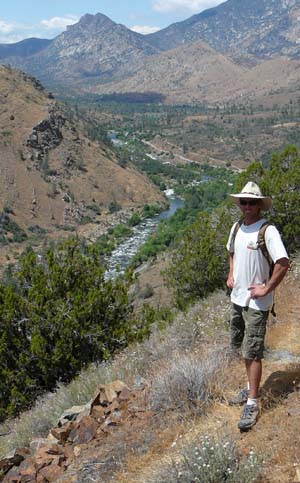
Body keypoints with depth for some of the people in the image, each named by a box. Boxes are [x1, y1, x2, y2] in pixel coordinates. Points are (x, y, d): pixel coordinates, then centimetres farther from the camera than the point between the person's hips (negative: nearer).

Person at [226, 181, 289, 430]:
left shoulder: (268, 231, -17)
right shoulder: (236, 228, 7)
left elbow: (283, 263, -24)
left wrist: (266, 289, -19)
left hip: (257, 302, -8)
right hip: (237, 297, 8)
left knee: (252, 352, -5)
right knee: (241, 346, 18)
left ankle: (252, 403, 4)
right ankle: (252, 387, 35)